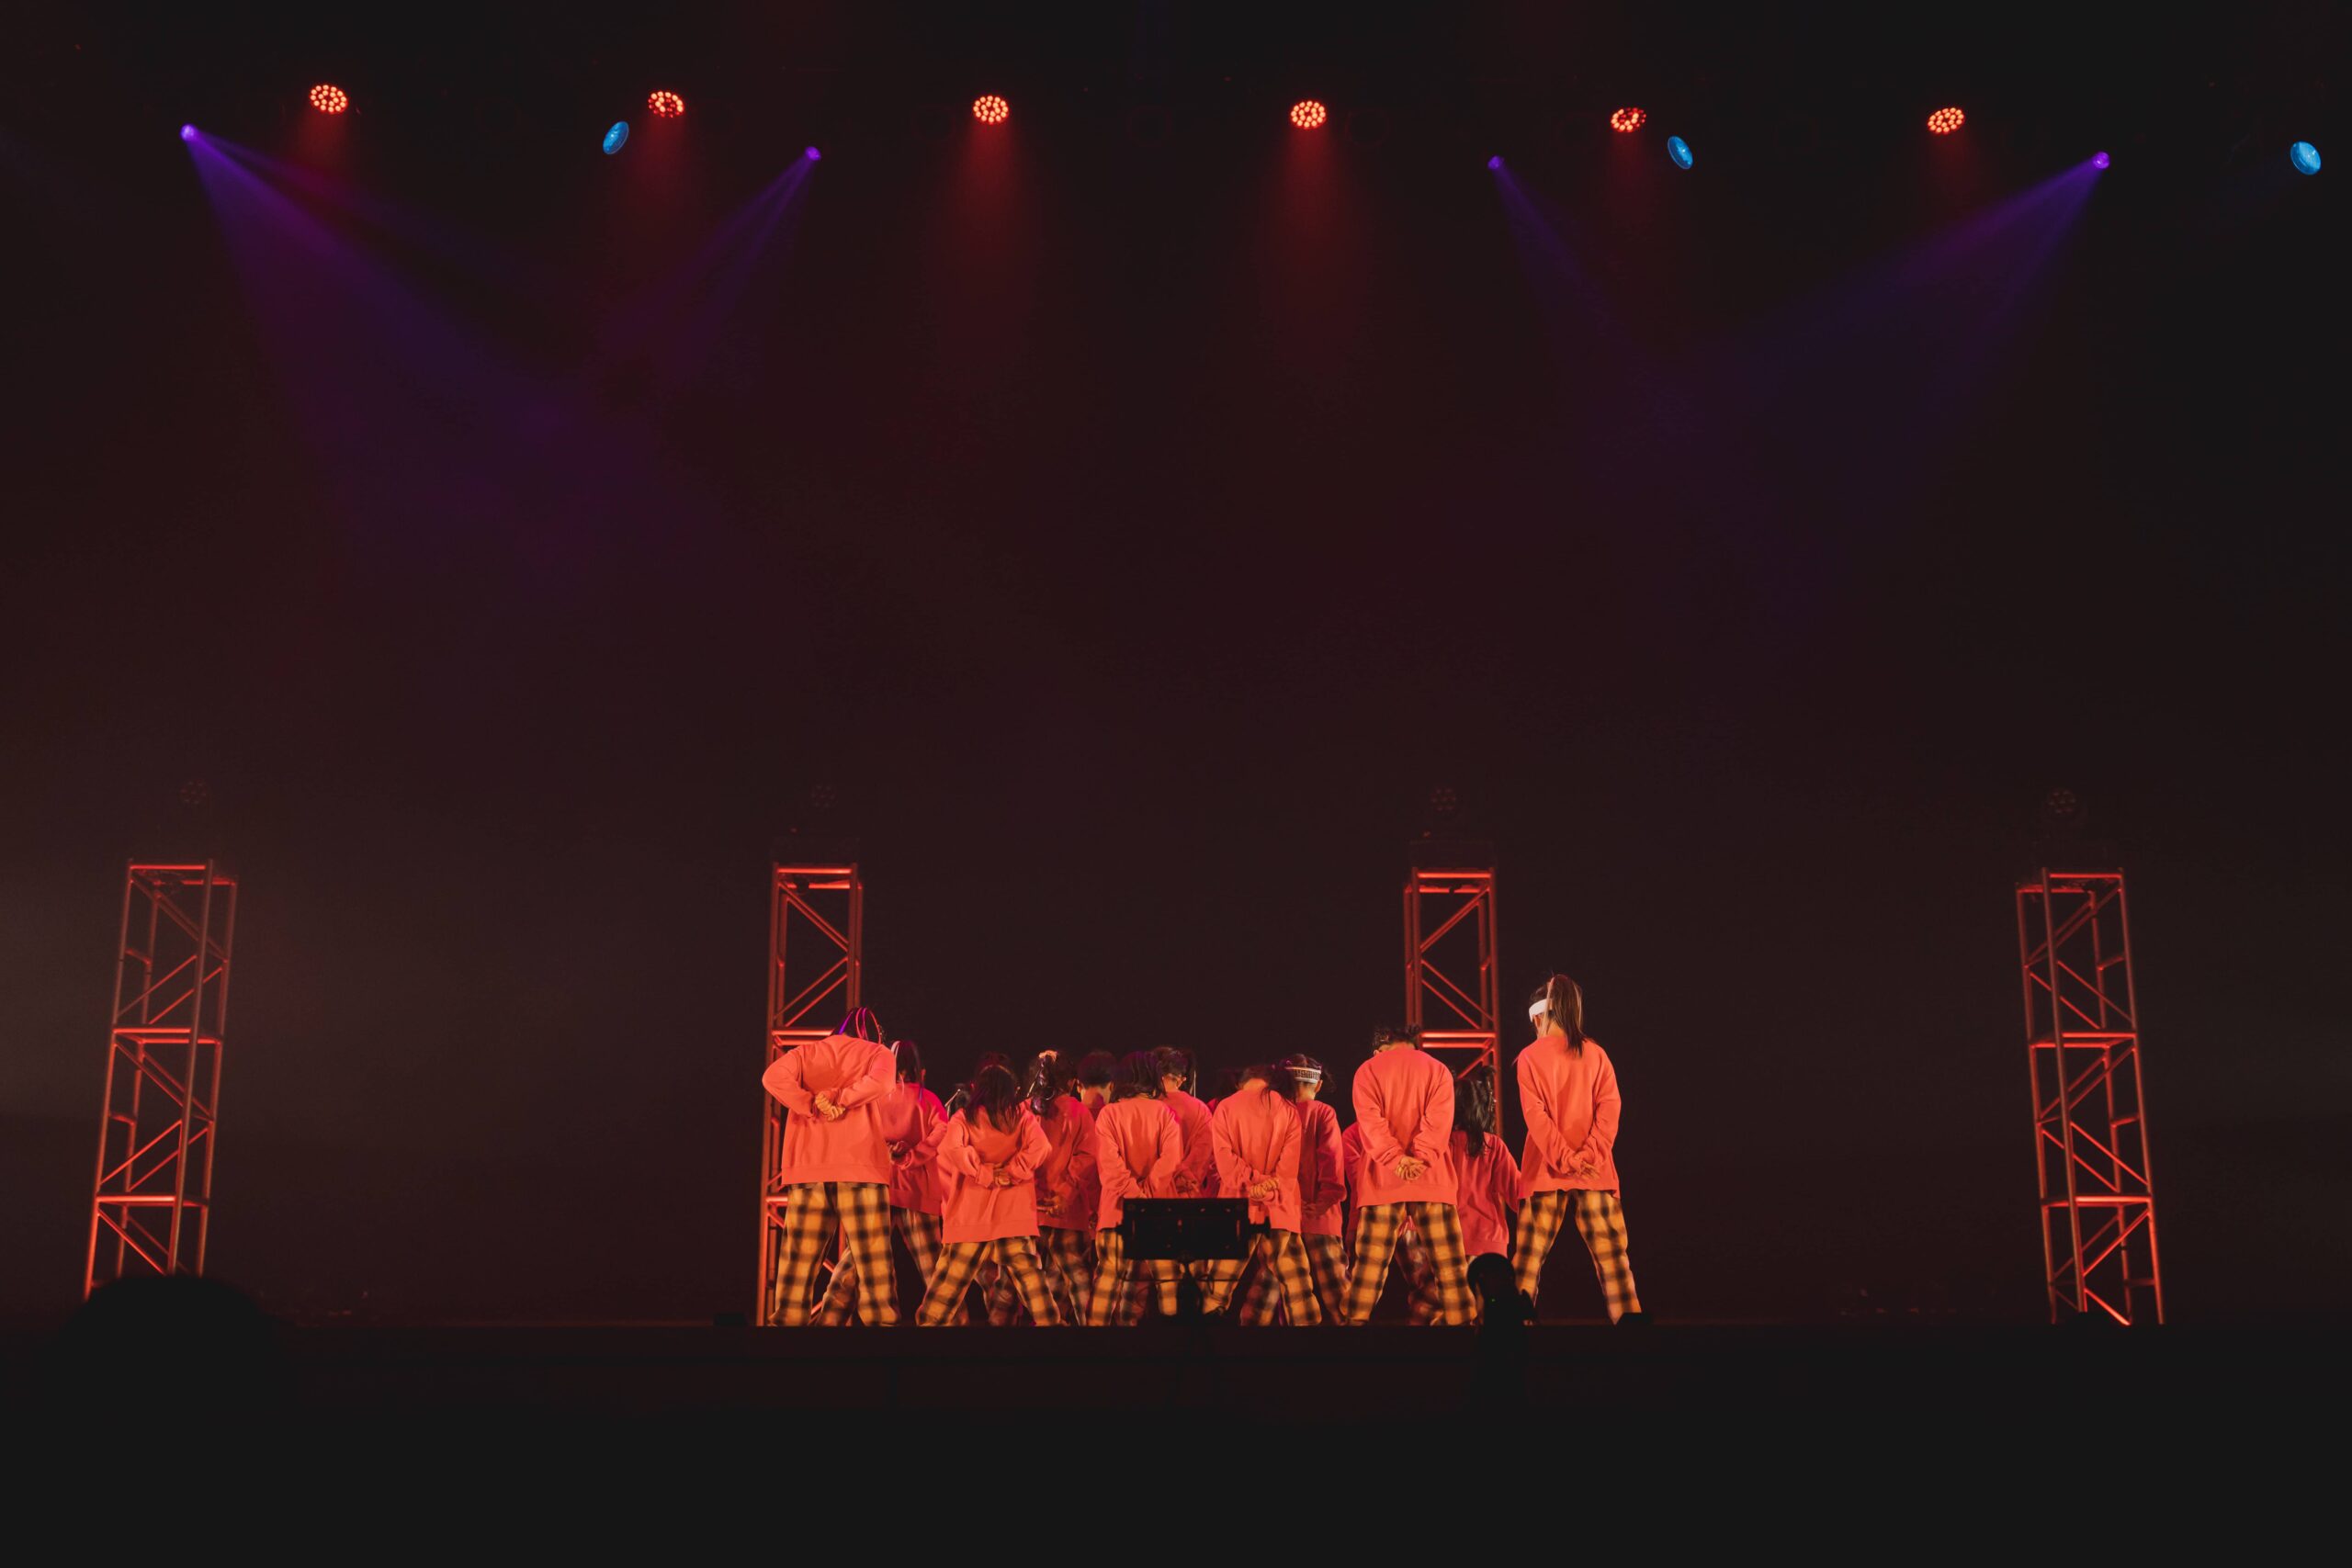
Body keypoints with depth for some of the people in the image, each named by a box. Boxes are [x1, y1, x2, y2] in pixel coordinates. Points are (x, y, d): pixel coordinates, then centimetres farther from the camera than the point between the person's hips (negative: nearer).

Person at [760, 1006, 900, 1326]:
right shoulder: (877, 1052, 11)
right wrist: (840, 1100, -5)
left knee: (798, 1260, 5)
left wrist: (813, 1109, -2)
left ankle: (788, 1319, 3)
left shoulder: (807, 1052, 19)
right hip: (859, 1166, -3)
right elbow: (880, 1082, -12)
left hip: (808, 1166, 3)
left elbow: (773, 1076, -2)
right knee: (872, 1260, -2)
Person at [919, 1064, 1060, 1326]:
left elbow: (951, 1148, -14)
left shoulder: (964, 1117, 5)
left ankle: (928, 1322, 3)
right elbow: (1041, 1146, -9)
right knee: (1028, 1274, 5)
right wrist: (1009, 1172, -6)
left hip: (972, 1211, -1)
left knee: (951, 1278, 3)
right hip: (1014, 1210, 1)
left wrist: (985, 1174, -7)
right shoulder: (1022, 1115, 8)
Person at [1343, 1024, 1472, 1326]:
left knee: (1370, 1265, 0)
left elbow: (1370, 1120, -6)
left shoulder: (1368, 1070, 9)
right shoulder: (1437, 1069, 12)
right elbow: (1439, 1119, -4)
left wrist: (1396, 1160, -15)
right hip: (1431, 1177, 0)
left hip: (1383, 1179, 0)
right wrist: (1419, 1159, -14)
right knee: (1448, 1264, 1)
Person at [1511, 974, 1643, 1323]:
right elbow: (1608, 1108, -4)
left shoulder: (1530, 1056, 0)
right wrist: (1588, 1156, -10)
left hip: (1546, 1170, -2)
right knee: (1611, 1253, 1)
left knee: (1529, 1257, 3)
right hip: (1595, 1171, 2)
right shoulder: (1596, 1053, 7)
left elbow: (1535, 1115, -9)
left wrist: (1565, 1160, -12)